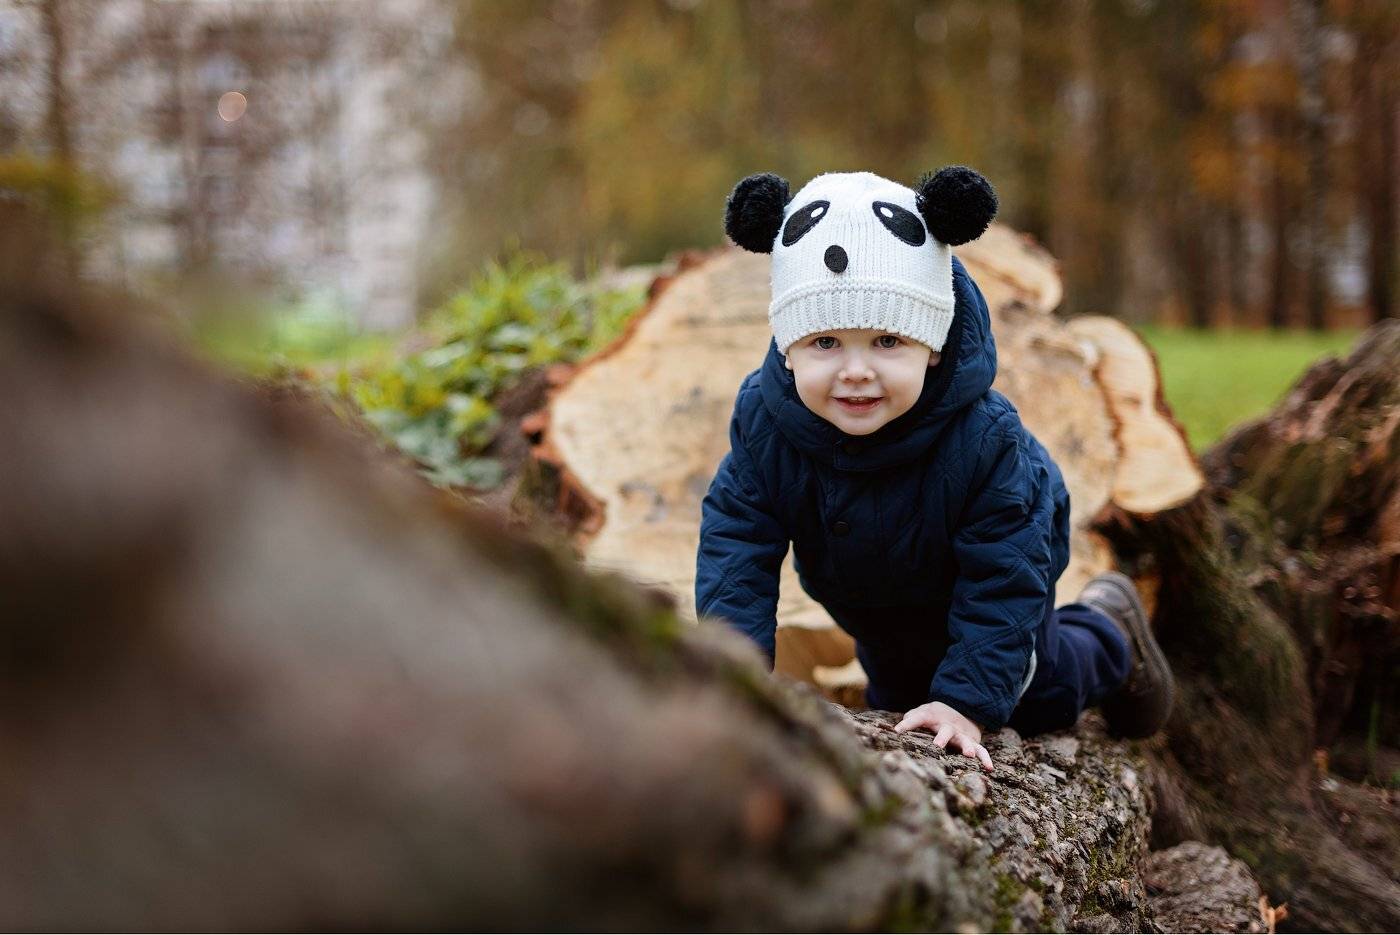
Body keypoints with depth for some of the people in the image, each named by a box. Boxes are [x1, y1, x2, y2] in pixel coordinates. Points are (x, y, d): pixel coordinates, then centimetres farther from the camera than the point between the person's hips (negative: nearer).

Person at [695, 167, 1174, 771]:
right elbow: (734, 545, -29)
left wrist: (967, 702, -39)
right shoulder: (762, 420, -35)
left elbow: (1003, 577, -34)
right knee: (897, 697, 23)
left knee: (1037, 704, 13)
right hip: (868, 602, 3)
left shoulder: (983, 439, -42)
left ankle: (1107, 623, 41)